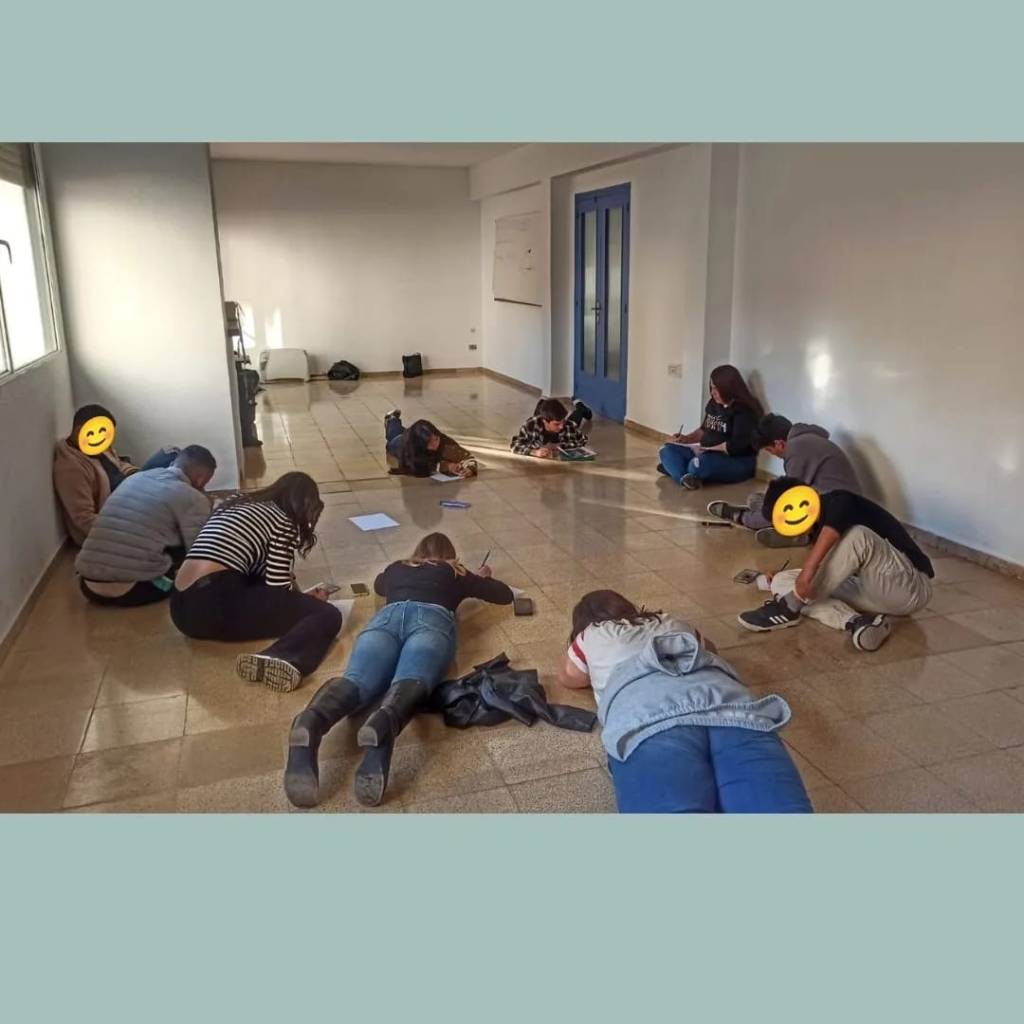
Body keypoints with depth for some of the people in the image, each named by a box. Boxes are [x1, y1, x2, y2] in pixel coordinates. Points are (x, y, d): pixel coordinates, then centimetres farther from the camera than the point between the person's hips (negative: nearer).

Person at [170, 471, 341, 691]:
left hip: (182, 607, 8)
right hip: (215, 605, -8)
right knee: (327, 615, -10)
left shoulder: (235, 503, 26)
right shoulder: (282, 522, 4)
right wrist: (307, 598, 18)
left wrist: (300, 597, 31)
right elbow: (278, 590, -1)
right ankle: (285, 661, -37)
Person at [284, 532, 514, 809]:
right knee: (411, 681, -30)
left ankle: (309, 725, -58)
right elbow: (506, 594, 44)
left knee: (357, 680, -25)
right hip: (432, 618, -2)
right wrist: (481, 578, 63)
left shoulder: (397, 568, 41)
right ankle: (382, 726, -66)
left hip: (387, 616, 2)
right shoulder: (456, 573, 36)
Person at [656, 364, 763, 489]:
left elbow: (736, 446, -24)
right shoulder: (714, 404, 9)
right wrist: (686, 438, 6)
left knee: (698, 464, -40)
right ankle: (685, 477, -32)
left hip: (737, 463, -9)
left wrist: (707, 449, -19)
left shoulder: (744, 411, -15)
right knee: (667, 450, -6)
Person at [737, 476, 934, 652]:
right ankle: (855, 622, -24)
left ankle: (788, 607, -28)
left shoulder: (838, 502, -14)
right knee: (782, 581, -2)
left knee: (857, 536, -35)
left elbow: (835, 525, -39)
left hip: (911, 589, -8)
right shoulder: (819, 529, 10)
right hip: (875, 591, 8)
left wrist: (808, 568, -47)